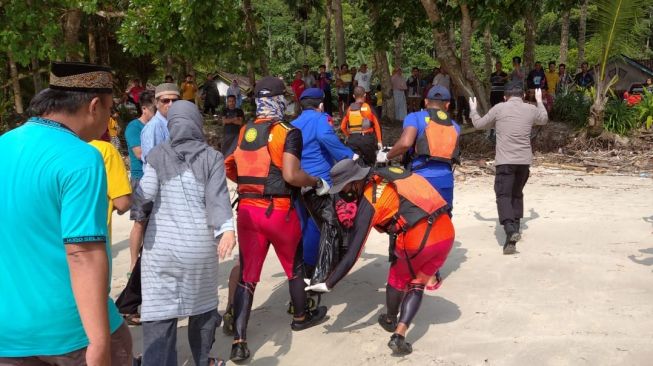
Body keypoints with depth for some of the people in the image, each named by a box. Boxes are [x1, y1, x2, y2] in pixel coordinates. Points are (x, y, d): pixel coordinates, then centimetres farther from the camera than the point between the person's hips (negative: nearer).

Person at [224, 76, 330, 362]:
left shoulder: (243, 132, 8)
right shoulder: (288, 133, -11)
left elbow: (228, 169, 12)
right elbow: (291, 175, -21)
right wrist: (318, 183, -5)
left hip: (247, 209, 5)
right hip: (278, 211, -4)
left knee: (247, 275, 8)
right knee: (295, 266, 20)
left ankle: (239, 342, 3)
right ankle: (301, 317, 41)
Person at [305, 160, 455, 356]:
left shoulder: (369, 201, -3)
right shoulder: (387, 174, 14)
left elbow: (353, 252, -5)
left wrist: (328, 284, 3)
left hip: (418, 241, -6)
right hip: (446, 233, 6)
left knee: (398, 278, 24)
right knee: (416, 285, 20)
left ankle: (390, 320, 45)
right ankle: (399, 336, 9)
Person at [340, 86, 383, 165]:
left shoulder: (349, 109, 4)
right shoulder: (369, 108, -2)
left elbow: (342, 127, 7)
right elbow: (376, 125, -3)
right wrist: (379, 141, 3)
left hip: (352, 140, 2)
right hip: (367, 138, -1)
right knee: (370, 163, 16)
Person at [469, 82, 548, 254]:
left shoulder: (499, 108, 1)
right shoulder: (531, 109, 10)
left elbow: (479, 124, 14)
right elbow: (544, 119, 33)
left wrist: (473, 110, 33)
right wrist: (539, 101, 50)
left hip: (505, 160, -4)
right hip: (524, 160, 4)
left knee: (503, 195, -6)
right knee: (517, 194, 19)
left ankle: (510, 230, -25)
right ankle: (515, 227, 22)